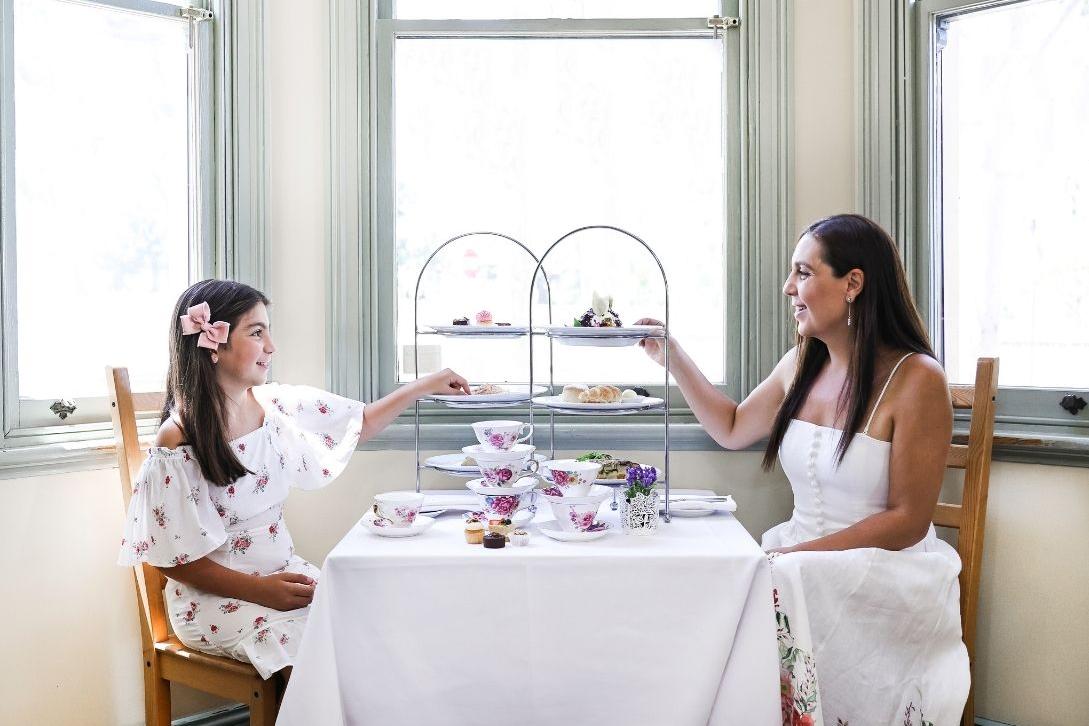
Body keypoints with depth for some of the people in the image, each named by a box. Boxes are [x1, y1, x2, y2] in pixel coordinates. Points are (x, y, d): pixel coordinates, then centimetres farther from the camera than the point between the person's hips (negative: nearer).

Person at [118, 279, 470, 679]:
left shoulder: (276, 405, 0)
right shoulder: (177, 443, -17)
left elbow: (361, 424, 14)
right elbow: (173, 559, -13)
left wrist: (424, 386, 9)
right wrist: (260, 590, -21)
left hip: (283, 574, 6)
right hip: (218, 597, -6)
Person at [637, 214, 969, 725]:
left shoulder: (915, 378, -12)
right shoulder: (800, 366, 8)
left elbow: (908, 521, -12)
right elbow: (732, 430, 24)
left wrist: (795, 554, -19)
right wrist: (671, 356, 16)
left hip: (884, 569, -5)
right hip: (802, 558, 5)